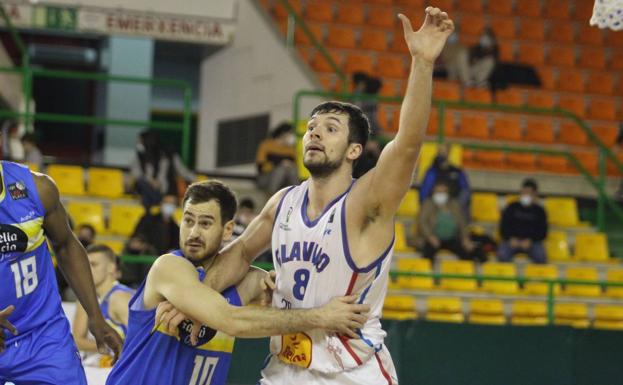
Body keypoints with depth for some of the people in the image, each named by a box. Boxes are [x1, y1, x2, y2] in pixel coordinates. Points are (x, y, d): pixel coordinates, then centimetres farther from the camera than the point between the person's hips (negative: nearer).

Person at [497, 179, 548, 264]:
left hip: (531, 241, 0)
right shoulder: (512, 208, 12)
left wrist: (530, 240, -11)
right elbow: (503, 226, 10)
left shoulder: (539, 211, 11)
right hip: (512, 240, 0)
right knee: (502, 255, -32)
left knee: (540, 258, -31)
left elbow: (542, 231, 7)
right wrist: (510, 238, -9)